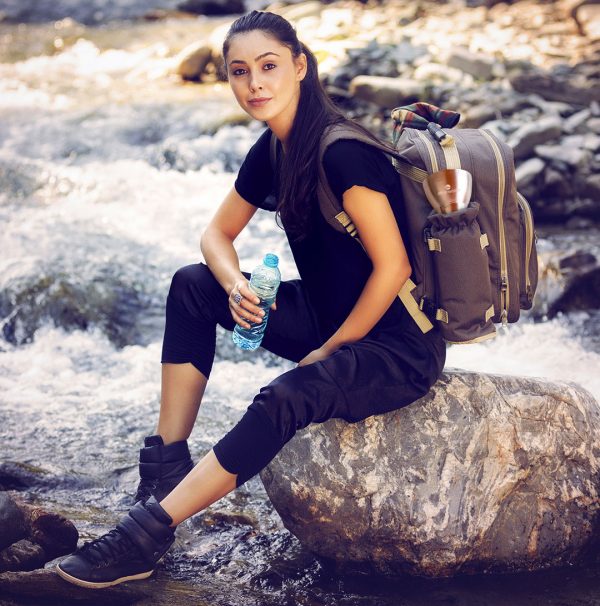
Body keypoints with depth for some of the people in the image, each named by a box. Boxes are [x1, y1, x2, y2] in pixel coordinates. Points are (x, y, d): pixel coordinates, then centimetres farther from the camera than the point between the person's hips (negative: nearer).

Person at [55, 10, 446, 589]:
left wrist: (326, 353, -12)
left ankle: (145, 538, -28)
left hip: (400, 345, -9)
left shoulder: (341, 153, -23)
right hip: (329, 318, 9)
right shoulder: (272, 150, 3)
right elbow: (217, 233, 14)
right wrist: (237, 288, -9)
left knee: (287, 398, -34)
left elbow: (393, 268, -22)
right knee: (192, 286, 2)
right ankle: (167, 460, 0)